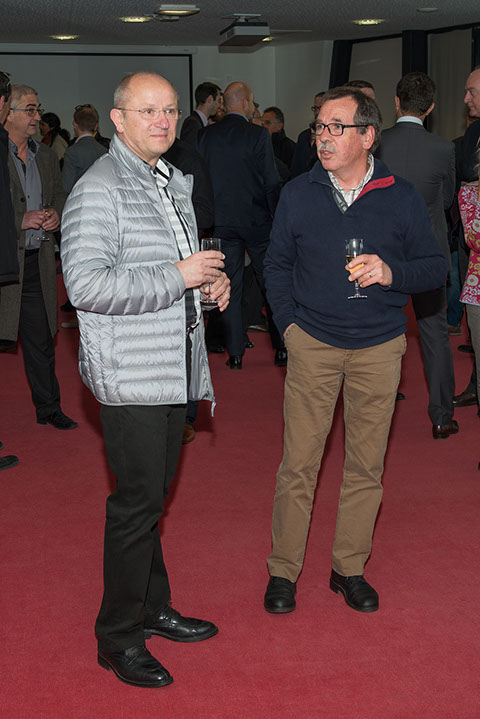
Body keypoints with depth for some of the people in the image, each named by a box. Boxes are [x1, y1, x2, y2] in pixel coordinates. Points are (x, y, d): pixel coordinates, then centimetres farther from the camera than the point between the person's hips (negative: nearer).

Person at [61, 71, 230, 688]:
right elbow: (86, 285, -23)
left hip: (172, 369, 9)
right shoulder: (99, 189, -14)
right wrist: (177, 276, -22)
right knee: (138, 502, -4)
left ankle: (152, 608, 32)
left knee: (153, 494, 18)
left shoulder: (173, 182, 16)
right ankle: (119, 637, 10)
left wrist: (209, 280, 7)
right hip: (130, 374, -9)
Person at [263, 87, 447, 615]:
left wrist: (392, 272, -18)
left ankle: (349, 568, 24)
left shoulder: (401, 197, -1)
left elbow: (435, 267, 1)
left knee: (366, 465, 8)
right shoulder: (297, 195, 2)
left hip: (379, 348, 0)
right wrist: (288, 324, 0)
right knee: (298, 463, 1)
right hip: (313, 345, 0)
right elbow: (276, 265, 10)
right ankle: (283, 571, 15)